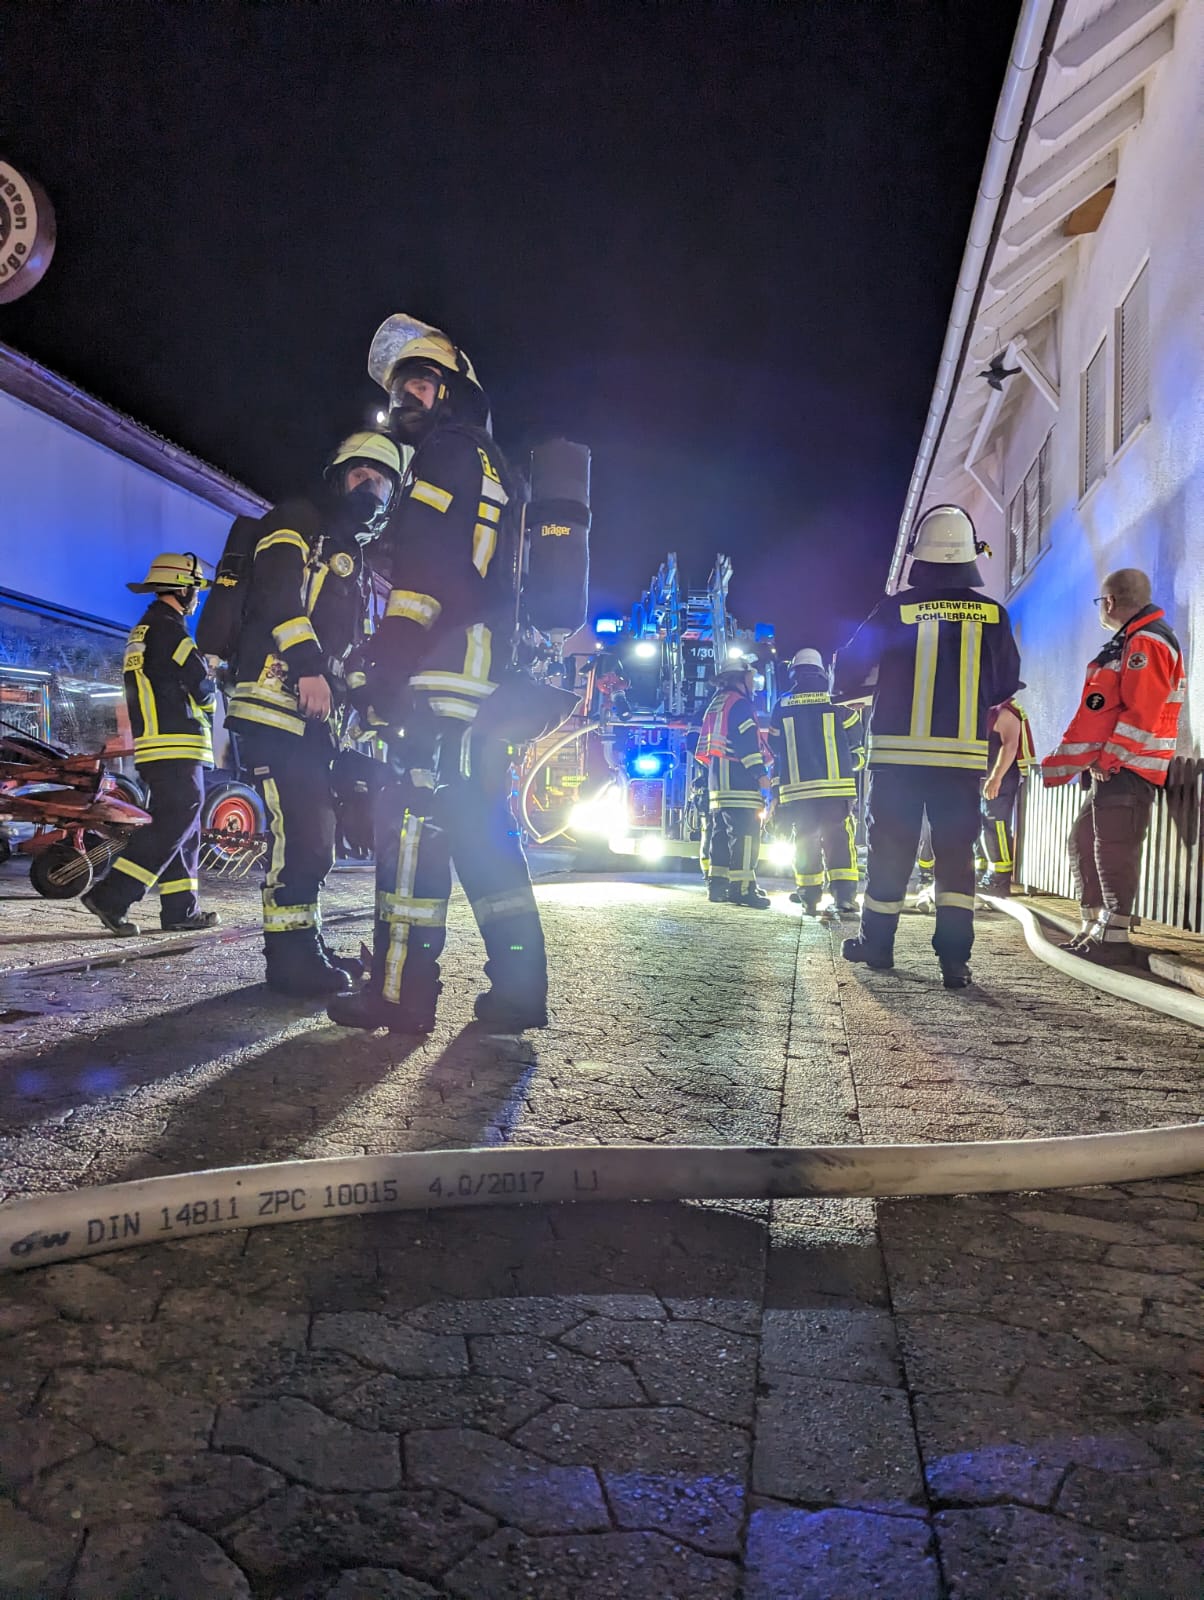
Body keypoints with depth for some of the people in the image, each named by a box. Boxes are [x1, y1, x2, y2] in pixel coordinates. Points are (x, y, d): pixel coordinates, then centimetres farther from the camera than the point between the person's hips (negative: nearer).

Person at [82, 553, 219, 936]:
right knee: (173, 825, -12)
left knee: (182, 830, 11)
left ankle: (180, 909, 12)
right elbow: (202, 687, -10)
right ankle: (111, 897, -16)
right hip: (177, 747, -10)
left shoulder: (142, 633, 22)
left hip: (153, 745, 10)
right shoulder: (169, 629, -10)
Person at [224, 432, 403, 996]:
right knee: (299, 829, -16)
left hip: (316, 709, 10)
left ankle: (304, 946, 19)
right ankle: (290, 955, -11)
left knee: (314, 834, 10)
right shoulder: (297, 520, 2)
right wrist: (308, 665, -27)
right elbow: (279, 590, -16)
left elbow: (354, 642, 30)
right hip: (276, 693, -9)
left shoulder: (353, 554, 29)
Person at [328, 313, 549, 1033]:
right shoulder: (495, 469, 29)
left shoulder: (449, 453, -1)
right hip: (493, 677, 10)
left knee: (413, 820, -10)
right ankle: (519, 987, 10)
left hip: (441, 671, -10)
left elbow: (426, 568, -15)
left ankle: (401, 990, -9)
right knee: (484, 826, 9)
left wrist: (387, 666, -19)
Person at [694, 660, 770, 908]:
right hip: (738, 778, -10)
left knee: (720, 830, 11)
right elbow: (747, 740, -18)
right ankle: (742, 887, -16)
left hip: (717, 777, 10)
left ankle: (717, 882, 11)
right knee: (745, 832, -12)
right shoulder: (739, 702, -7)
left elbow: (705, 744, 24)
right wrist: (760, 773, -20)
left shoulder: (716, 703, 22)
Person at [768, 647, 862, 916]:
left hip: (797, 787, 2)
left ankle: (809, 896, 8)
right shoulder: (835, 702, 4)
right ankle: (844, 895, -7)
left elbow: (775, 748, 14)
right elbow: (856, 735, 10)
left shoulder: (783, 705, 10)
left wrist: (776, 790, 23)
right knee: (839, 839, 0)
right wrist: (855, 762, 27)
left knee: (805, 841, 8)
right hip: (836, 785, -2)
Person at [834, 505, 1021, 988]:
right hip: (963, 757, 1)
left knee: (889, 848, 9)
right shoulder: (993, 615, 1)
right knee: (957, 852, 5)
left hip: (899, 752, -1)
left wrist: (885, 678, 24)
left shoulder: (896, 609, -4)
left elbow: (849, 672, 2)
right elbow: (1006, 686, 12)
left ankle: (877, 943, 20)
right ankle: (955, 958, -1)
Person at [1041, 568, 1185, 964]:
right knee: (1083, 843, 14)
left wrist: (1108, 758, -20)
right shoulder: (1129, 643, 22)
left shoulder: (1146, 643, -12)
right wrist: (1099, 760, 20)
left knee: (1113, 851, -9)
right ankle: (1092, 929, 20)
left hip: (1127, 769, -11)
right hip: (1109, 768, 11)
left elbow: (1141, 713, -21)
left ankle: (1114, 939, -5)